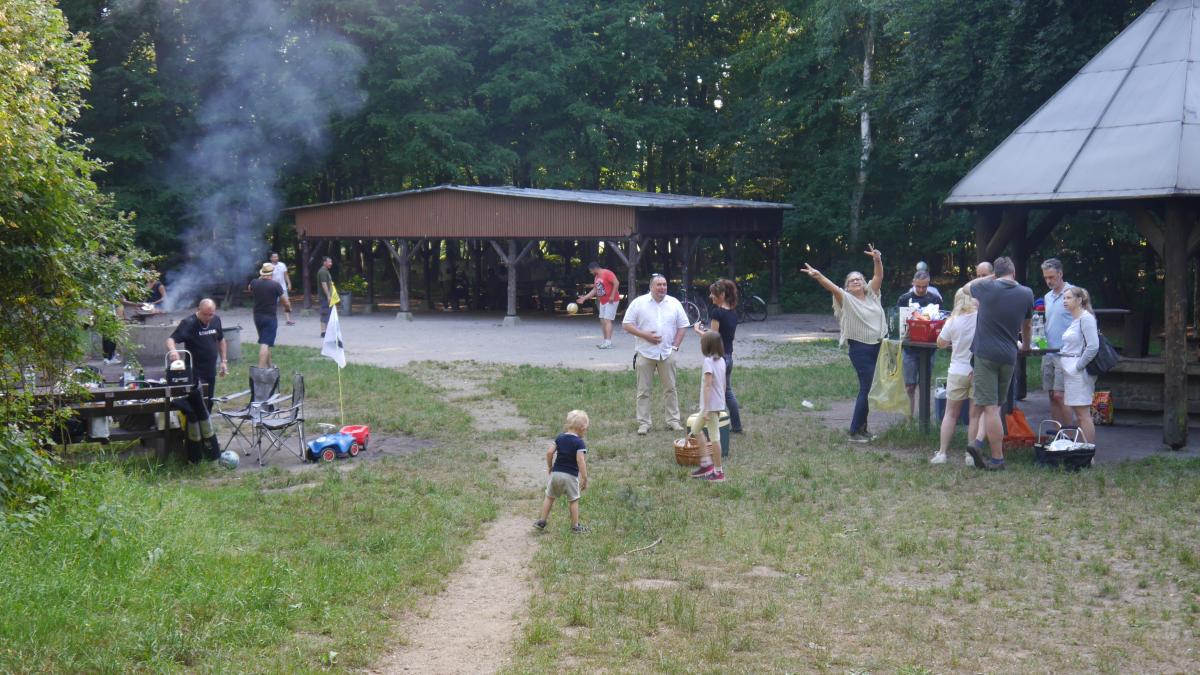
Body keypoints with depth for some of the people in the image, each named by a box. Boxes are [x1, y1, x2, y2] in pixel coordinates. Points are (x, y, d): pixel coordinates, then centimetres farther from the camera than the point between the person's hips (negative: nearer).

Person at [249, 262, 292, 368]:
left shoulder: (254, 283, -1)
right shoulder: (276, 285, -13)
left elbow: (250, 289, 25)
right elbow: (285, 302, -8)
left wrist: (260, 278, 27)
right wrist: (288, 309, 13)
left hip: (257, 316, 5)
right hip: (270, 317, -5)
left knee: (265, 342, 21)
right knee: (265, 344, -9)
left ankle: (269, 366, 32)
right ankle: (261, 368, -18)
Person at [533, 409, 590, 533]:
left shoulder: (560, 438, 3)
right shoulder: (579, 443, -12)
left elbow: (549, 452, 0)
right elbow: (580, 460, -21)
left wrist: (549, 466, 15)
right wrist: (585, 478, -16)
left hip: (556, 473, 4)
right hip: (571, 476, -4)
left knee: (549, 497, 17)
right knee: (573, 500, 8)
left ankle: (542, 521, 20)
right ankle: (575, 526, 12)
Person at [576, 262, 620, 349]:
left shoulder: (607, 273, -15)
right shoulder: (596, 277, 13)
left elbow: (616, 283, -22)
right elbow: (594, 290, 17)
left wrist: (612, 296, -23)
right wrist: (584, 298, 11)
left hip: (611, 301, -9)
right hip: (602, 302, 9)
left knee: (607, 320, -15)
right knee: (602, 321, 9)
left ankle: (608, 342, -19)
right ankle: (606, 341, 14)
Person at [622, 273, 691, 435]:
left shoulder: (674, 303, 5)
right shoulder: (639, 302, -3)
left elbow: (682, 326, 10)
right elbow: (626, 325, -3)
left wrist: (675, 346, 0)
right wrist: (645, 335, -14)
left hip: (667, 353, 2)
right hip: (645, 353, -2)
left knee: (670, 388, 7)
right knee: (643, 390, 2)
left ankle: (673, 420, 16)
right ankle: (643, 423, 8)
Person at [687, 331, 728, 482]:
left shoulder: (708, 362, -17)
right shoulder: (721, 360, 8)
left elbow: (707, 386, -21)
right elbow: (723, 384, 14)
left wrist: (706, 409, -22)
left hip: (711, 405, -9)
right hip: (719, 404, 9)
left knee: (714, 437, -1)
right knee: (695, 430, 19)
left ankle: (718, 472, 6)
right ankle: (706, 463, 19)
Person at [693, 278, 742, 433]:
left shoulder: (717, 312, -17)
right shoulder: (733, 312, 8)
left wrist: (698, 330, -4)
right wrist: (707, 330, 14)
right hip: (729, 356, 9)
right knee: (728, 391, 19)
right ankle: (736, 425, 23)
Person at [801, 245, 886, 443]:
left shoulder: (871, 295, 10)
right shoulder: (846, 299, -4)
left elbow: (879, 276, -1)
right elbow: (831, 286, -21)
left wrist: (877, 260, -21)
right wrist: (818, 276, -39)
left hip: (878, 346, 6)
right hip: (860, 348, -6)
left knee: (872, 389, 11)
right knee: (866, 388, -8)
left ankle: (862, 428, 21)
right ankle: (854, 432, -4)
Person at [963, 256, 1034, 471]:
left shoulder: (987, 288, -4)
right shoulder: (1026, 294, 5)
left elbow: (968, 286, 20)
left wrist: (989, 277, 27)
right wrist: (1026, 345, 40)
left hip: (985, 354, -3)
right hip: (1009, 356, 3)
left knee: (990, 407, -2)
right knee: (995, 404, 16)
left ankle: (997, 459, -3)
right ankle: (979, 441, -1)